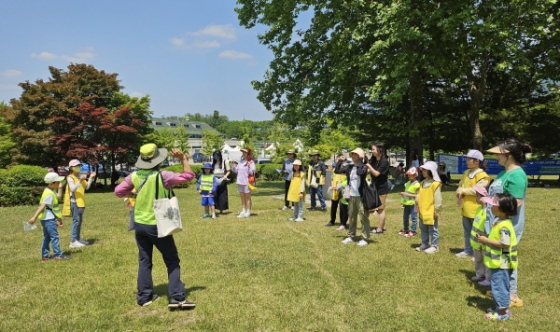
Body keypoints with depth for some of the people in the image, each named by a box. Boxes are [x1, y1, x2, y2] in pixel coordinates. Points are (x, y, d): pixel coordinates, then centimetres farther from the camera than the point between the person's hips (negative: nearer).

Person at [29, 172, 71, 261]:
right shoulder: (49, 194, -19)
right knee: (54, 236, -6)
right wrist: (34, 217, -29)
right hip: (49, 219, -10)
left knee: (47, 237, 14)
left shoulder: (52, 191, 11)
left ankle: (45, 255, 20)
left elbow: (58, 198, 28)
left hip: (47, 219, 10)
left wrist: (60, 188, 22)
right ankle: (58, 255, -3)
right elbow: (42, 206, -25)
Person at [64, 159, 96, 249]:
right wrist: (80, 181, -32)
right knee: (76, 220, -11)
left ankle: (78, 238, 20)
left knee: (80, 221, 12)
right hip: (74, 201, -8)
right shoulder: (70, 178, -9)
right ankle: (73, 241, -10)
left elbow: (87, 187, 7)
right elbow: (73, 189, -21)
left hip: (81, 201, 8)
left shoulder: (80, 176, 13)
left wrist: (91, 178, -2)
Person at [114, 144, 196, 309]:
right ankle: (176, 298, -2)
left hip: (139, 224, 5)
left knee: (144, 261, 15)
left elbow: (118, 191, 8)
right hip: (157, 225, -5)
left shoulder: (134, 176, -2)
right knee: (172, 261, 3)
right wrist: (183, 158, -8)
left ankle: (144, 296, 20)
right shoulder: (162, 176, -17)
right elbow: (188, 176, -14)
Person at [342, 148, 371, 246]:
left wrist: (361, 162, -18)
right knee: (351, 217, 15)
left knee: (363, 217, -2)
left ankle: (365, 238, 4)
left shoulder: (364, 167, -8)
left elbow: (360, 172, -31)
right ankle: (351, 236, 24)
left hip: (361, 196, -7)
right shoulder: (350, 168, 9)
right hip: (351, 196, 7)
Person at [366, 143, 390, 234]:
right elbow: (369, 171, 5)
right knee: (380, 208, 14)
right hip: (376, 186, 8)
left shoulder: (384, 161, -16)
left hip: (381, 187, -8)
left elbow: (376, 173, -22)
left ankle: (379, 229, 5)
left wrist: (369, 166, -18)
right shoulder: (374, 160, 7)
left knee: (381, 209, -1)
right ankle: (382, 227, 23)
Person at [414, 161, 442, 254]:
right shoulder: (423, 182, 12)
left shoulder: (435, 184, -15)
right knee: (423, 229, 16)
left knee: (433, 229, 1)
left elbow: (437, 199, -16)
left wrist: (437, 211, -16)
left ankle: (435, 246, 10)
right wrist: (418, 206, 13)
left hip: (431, 212, -9)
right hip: (423, 211, 9)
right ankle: (425, 244, 27)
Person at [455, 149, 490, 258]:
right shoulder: (466, 173, 11)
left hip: (475, 209, -8)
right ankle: (468, 250, 27)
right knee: (467, 232, 16)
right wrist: (459, 192, -8)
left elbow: (478, 190, -24)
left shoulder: (482, 175, -15)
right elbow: (460, 185, 14)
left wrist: (463, 190, -15)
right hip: (465, 208, 8)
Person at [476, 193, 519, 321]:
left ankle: (503, 312, 12)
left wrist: (486, 240, -22)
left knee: (499, 286, 1)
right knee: (498, 286, 20)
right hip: (497, 262, 10)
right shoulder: (498, 221, 7)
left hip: (501, 264, -10)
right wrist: (486, 238, 4)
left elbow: (505, 244, -28)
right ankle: (501, 307, 32)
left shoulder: (504, 226, -24)